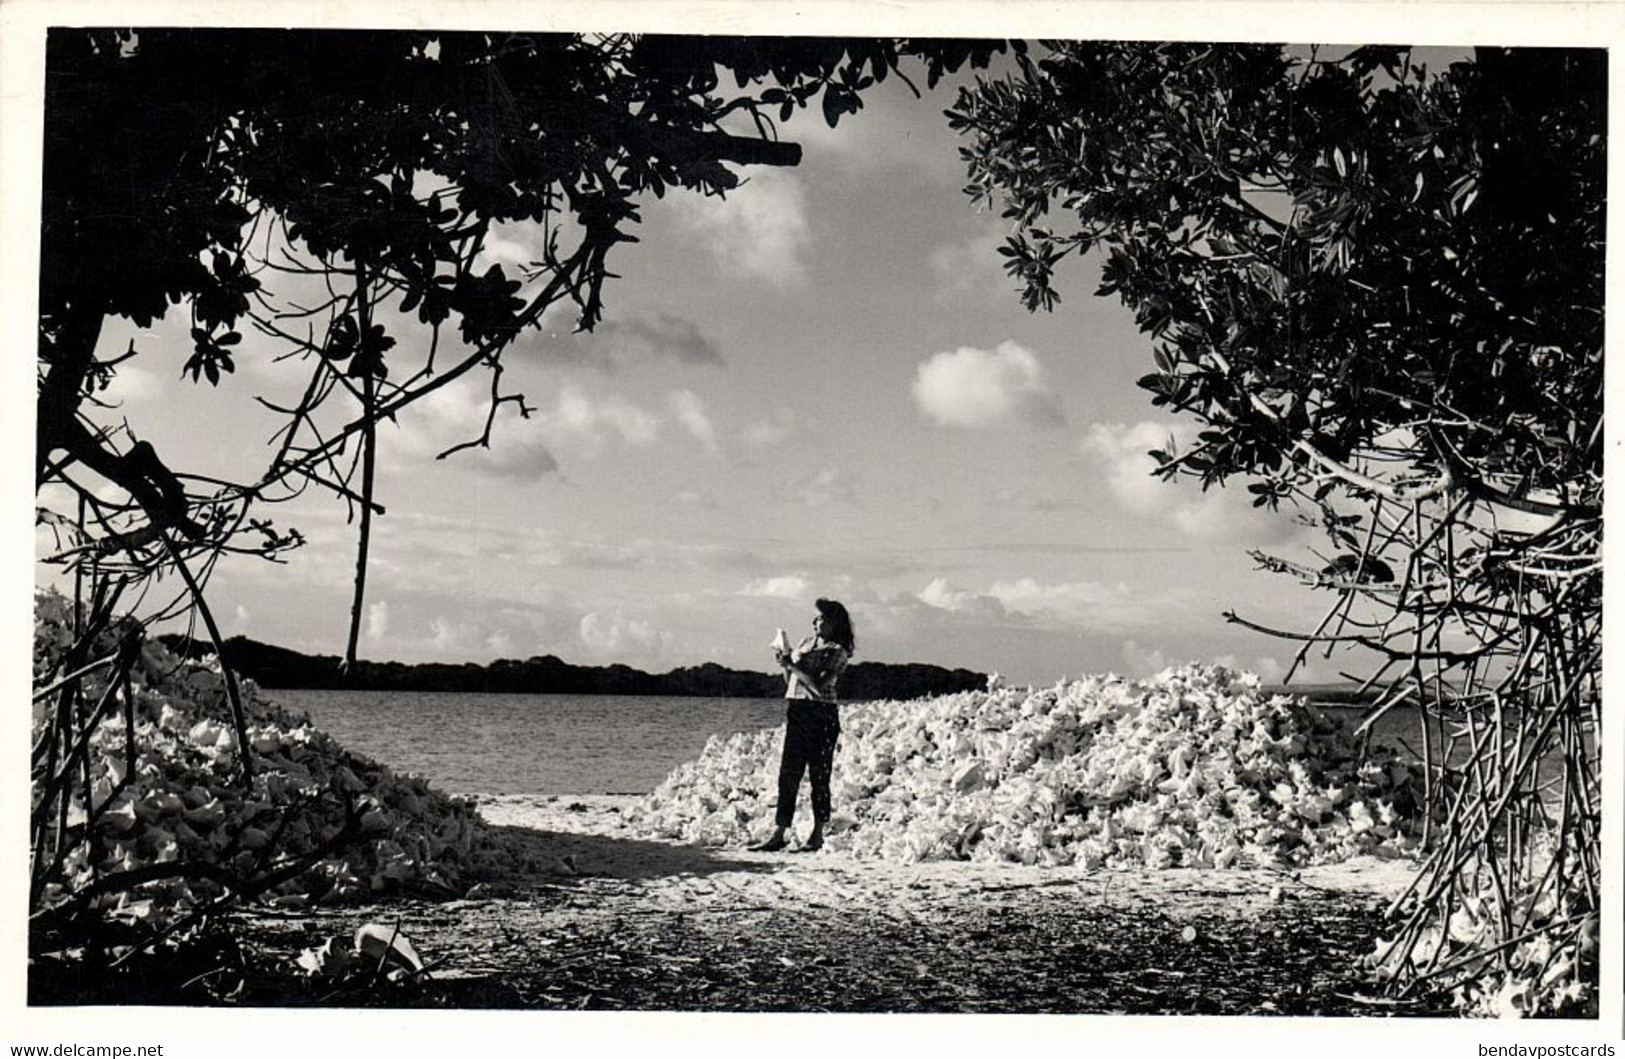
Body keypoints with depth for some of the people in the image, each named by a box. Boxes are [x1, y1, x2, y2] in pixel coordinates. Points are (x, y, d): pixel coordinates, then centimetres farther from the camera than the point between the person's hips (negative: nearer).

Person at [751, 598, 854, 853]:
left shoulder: (838, 652, -5)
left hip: (822, 715, -6)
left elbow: (819, 686, -17)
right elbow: (789, 682, 19)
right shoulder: (805, 643, 15)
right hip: (796, 711, 6)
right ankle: (778, 836, 1)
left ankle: (817, 835, 11)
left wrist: (791, 664, -15)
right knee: (788, 775, 1)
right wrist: (784, 662, 1)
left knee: (819, 776, 1)